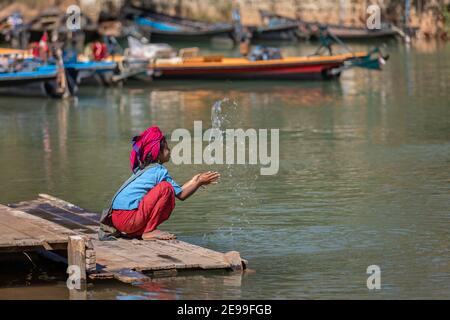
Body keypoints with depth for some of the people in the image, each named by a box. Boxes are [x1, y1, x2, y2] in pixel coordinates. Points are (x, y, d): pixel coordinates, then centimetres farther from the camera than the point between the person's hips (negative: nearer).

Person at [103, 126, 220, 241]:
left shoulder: (143, 170, 19)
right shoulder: (159, 171, -7)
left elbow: (177, 191, 24)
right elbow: (181, 195, -3)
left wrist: (193, 181, 28)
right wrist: (199, 183, 7)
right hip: (128, 219, -9)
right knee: (166, 188, -13)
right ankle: (149, 231, -12)